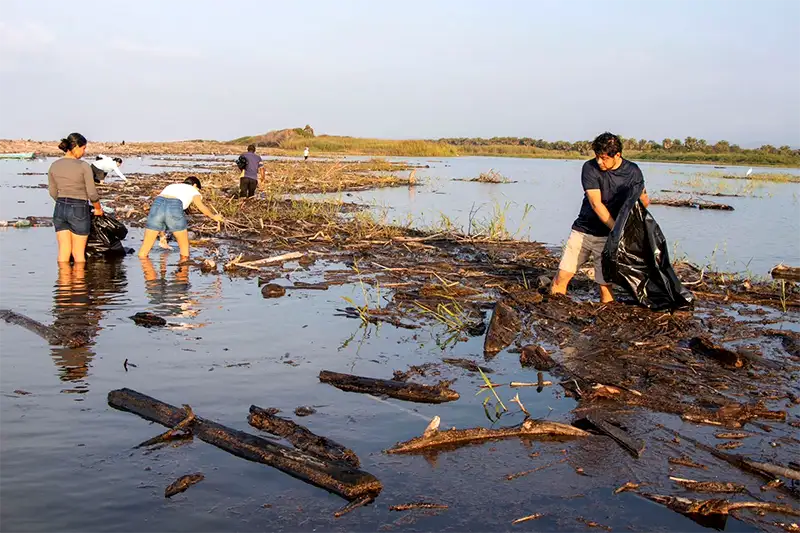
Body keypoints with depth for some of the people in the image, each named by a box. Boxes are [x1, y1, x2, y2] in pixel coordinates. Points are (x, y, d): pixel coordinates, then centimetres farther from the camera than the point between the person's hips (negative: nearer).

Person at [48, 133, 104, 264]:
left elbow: (53, 192, 12)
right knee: (78, 253, 5)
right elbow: (92, 193, -8)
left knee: (64, 252, 8)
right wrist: (98, 209, 9)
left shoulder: (54, 166, 4)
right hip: (79, 210, -4)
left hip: (59, 209, 5)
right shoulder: (84, 166, -11)